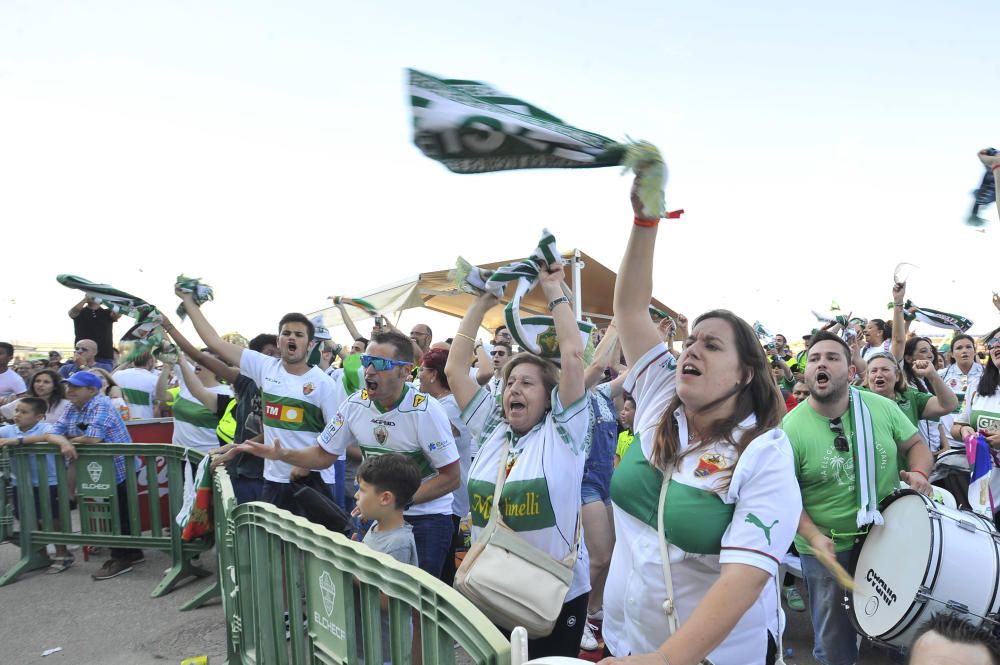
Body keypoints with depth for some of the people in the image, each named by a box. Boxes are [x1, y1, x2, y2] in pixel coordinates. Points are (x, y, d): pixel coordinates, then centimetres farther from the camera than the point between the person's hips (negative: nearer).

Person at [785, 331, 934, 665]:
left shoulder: (882, 407, -8)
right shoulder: (790, 428, -19)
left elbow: (916, 444, 6)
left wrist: (918, 472, -14)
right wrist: (813, 536, -25)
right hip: (828, 549, -3)